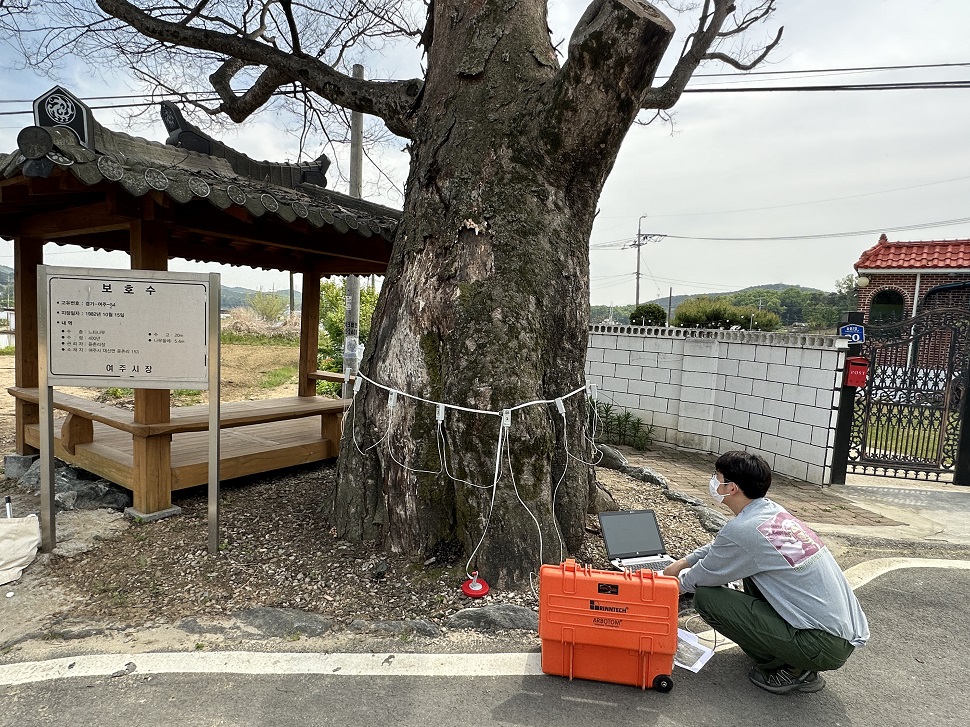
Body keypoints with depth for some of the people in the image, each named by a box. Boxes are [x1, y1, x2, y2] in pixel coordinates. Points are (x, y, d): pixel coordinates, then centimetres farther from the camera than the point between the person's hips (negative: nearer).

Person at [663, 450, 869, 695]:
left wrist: (678, 581, 18)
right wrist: (683, 562, 27)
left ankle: (788, 669, 0)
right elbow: (720, 546, 24)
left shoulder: (742, 528, -20)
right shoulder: (772, 510, 6)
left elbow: (703, 577, -3)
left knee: (706, 596, -10)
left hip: (824, 648, -9)